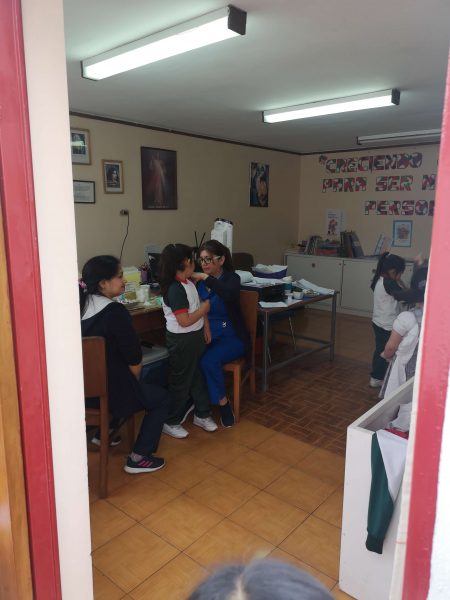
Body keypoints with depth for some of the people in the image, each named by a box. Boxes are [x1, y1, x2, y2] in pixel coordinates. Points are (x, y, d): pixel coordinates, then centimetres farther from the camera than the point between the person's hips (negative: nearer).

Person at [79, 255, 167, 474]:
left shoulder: (81, 307, 0)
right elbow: (134, 359, -17)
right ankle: (138, 458, 14)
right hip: (108, 392, -8)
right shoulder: (115, 312, -22)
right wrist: (133, 381, 4)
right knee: (160, 396, 15)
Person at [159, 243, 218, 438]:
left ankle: (202, 415, 36)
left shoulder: (188, 284, 5)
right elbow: (184, 321, -26)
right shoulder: (176, 289, -23)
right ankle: (170, 423, 21)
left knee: (199, 376, 20)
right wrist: (204, 308, -14)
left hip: (195, 337, 9)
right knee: (180, 381, 4)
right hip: (181, 340, -9)